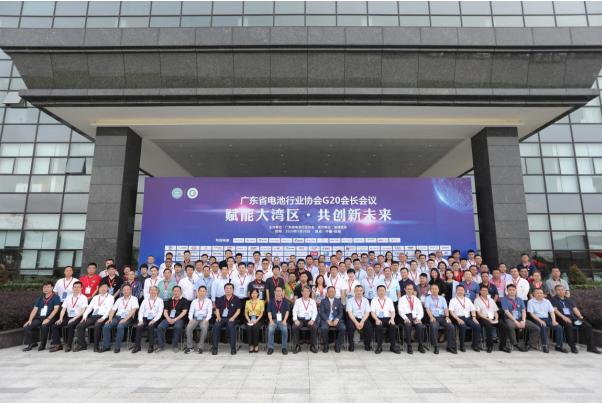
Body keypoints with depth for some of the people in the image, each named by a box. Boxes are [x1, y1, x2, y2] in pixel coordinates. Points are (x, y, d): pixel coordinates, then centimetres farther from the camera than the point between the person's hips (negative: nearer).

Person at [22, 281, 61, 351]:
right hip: (39, 318, 6)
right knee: (26, 326, -13)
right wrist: (30, 320, 0)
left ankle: (42, 345, -16)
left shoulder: (56, 297, 1)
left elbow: (56, 309, -9)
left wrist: (48, 319, -20)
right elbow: (35, 310, 15)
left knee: (44, 326, -35)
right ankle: (30, 343, 3)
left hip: (50, 318, -6)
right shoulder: (40, 298, 19)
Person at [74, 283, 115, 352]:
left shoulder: (110, 297, 5)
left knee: (97, 326, -34)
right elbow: (89, 307, 16)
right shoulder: (95, 297, 24)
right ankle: (82, 345, -1)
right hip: (93, 316, 6)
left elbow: (109, 309, -6)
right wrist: (84, 316, 0)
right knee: (79, 326, -15)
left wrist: (103, 318, -19)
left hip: (102, 317, -6)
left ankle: (96, 346, -19)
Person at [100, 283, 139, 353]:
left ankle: (117, 347, -22)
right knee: (106, 326, -19)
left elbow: (133, 310, -8)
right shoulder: (119, 299, 21)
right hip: (117, 317, 5)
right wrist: (110, 318, -2)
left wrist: (125, 319, -20)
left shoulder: (134, 299, 4)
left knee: (120, 326, -34)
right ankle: (106, 346, -8)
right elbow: (112, 310, 16)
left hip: (127, 318, -5)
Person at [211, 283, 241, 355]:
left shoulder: (236, 299, 5)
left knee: (231, 326, -34)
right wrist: (218, 317, -3)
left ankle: (233, 348, -24)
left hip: (231, 319, -2)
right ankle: (214, 347, -20)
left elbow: (238, 310, 3)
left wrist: (233, 318, -11)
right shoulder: (220, 299, 15)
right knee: (216, 326, -29)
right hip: (221, 318, 2)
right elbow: (217, 309, 15)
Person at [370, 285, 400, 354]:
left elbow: (393, 311, 7)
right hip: (378, 318, -1)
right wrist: (377, 319, -20)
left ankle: (393, 346, -17)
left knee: (393, 326, -30)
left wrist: (392, 319, -14)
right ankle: (379, 346, -20)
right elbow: (372, 312, 0)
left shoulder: (389, 300, 16)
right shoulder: (374, 301, 10)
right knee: (379, 326, -34)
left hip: (388, 318, 2)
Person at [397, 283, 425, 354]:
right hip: (406, 317, -2)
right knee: (408, 325, -35)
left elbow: (421, 311, 12)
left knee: (420, 326, -30)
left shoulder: (417, 300, 22)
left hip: (415, 317, 2)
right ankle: (409, 346, -24)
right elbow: (400, 311, 1)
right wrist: (405, 318, -18)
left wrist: (418, 318, -10)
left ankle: (420, 346, -14)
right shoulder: (402, 299, 14)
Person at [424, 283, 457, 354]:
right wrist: (431, 317, -17)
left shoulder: (442, 298, 22)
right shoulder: (428, 299, 13)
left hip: (442, 317, 3)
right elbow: (427, 309, 0)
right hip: (434, 317, -3)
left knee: (451, 327, -24)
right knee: (434, 327, -34)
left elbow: (446, 308, 10)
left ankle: (450, 347, -14)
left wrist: (447, 317, -9)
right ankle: (436, 347, -25)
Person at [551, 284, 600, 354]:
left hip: (573, 317, 6)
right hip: (561, 318, -6)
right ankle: (573, 347, -25)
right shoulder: (553, 300, 6)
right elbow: (555, 310, -7)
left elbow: (575, 309, 17)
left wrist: (580, 316, -3)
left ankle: (591, 346, -8)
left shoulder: (568, 299, 25)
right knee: (569, 326, -35)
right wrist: (564, 317, -19)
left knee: (587, 326, -14)